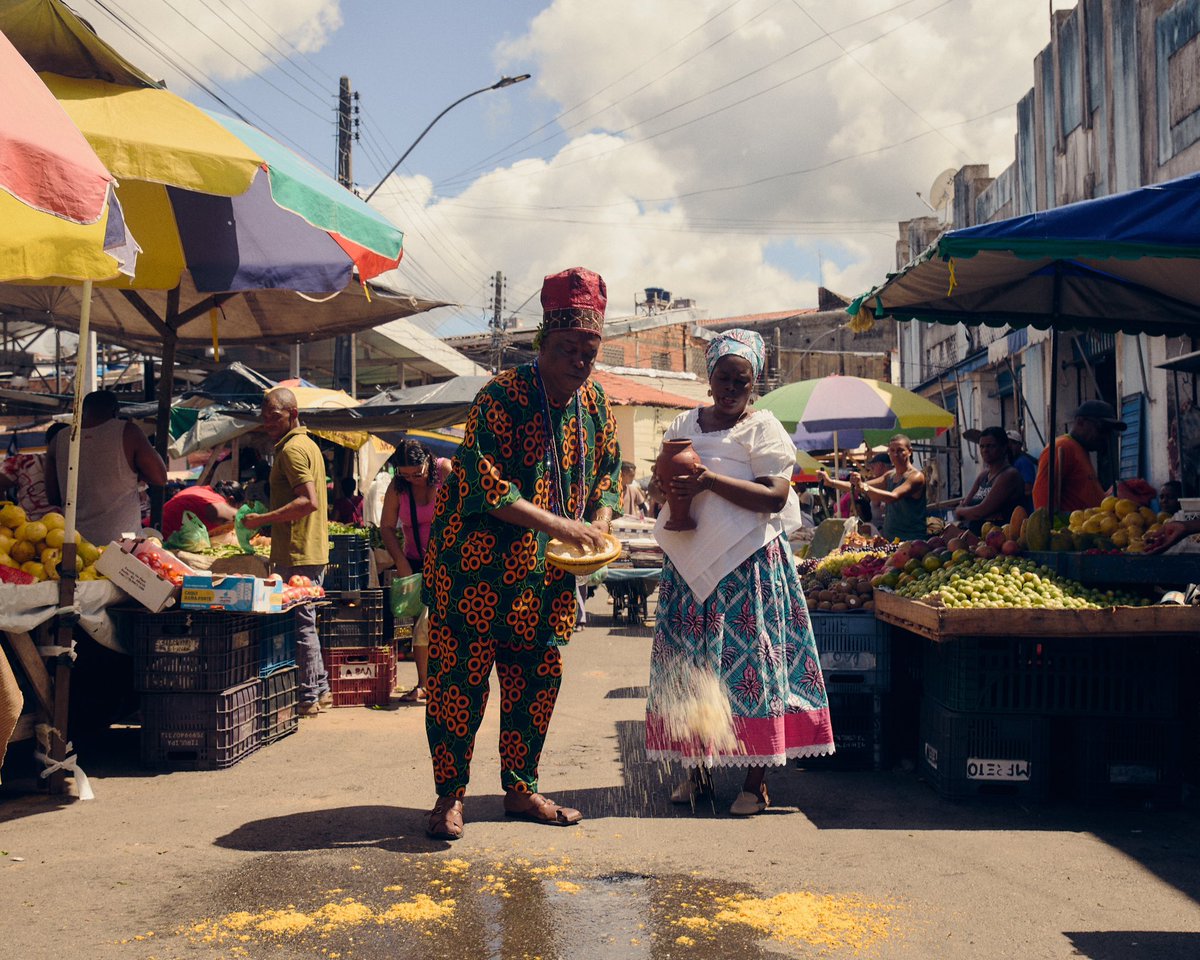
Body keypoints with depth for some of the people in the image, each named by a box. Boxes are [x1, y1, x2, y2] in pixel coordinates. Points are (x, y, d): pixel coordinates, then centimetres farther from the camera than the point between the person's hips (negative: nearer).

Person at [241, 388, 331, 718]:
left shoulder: (291, 449, -13)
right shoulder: (308, 444, 18)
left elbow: (309, 501, -24)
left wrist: (263, 519, -20)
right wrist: (269, 518, 17)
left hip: (296, 554, -10)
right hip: (312, 551, 10)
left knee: (300, 626, -4)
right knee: (306, 624, 16)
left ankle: (308, 698, 1)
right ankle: (320, 690, 21)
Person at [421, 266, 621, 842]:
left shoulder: (595, 404, 6)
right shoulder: (502, 396, -15)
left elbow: (608, 473, 18)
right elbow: (482, 481, -24)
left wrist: (599, 523, -3)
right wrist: (556, 523, -28)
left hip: (547, 574, 7)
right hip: (478, 562, -6)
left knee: (538, 677, 11)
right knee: (461, 675, -3)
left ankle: (521, 789, 24)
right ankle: (451, 795, 9)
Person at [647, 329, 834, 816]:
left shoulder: (763, 427, -1)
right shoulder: (684, 425, 14)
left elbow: (775, 497, -12)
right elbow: (664, 481, 19)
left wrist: (710, 481, -20)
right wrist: (671, 491, -5)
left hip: (748, 563, -4)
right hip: (689, 562, 5)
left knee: (748, 661, -5)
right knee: (688, 660, 4)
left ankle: (756, 780, 2)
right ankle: (696, 768, 15)